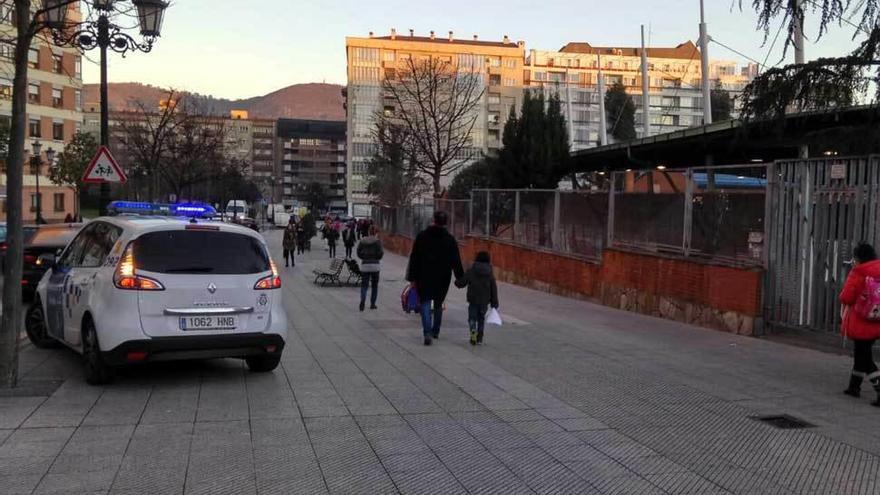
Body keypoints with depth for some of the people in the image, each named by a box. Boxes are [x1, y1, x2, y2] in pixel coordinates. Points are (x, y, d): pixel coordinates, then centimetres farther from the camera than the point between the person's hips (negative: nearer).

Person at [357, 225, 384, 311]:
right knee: (374, 285, 11)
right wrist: (383, 252, 11)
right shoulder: (377, 241, -5)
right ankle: (372, 304, 14)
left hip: (364, 265, 2)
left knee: (364, 284, 2)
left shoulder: (362, 241, 4)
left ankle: (362, 300, -22)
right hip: (375, 265, -2)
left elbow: (359, 253, 5)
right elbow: (380, 254, -10)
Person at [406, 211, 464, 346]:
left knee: (425, 303, 1)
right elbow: (456, 261, -1)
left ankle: (427, 332, -16)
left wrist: (412, 278, 3)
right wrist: (460, 277, 8)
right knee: (438, 304, 17)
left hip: (425, 277, -1)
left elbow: (414, 259, -2)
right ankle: (435, 331, 27)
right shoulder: (450, 240, -2)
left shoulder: (422, 236, -3)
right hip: (442, 279, 2)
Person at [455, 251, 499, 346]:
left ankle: (473, 330, -24)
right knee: (481, 318, 15)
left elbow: (461, 283, -4)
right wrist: (494, 303, 7)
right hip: (485, 301, 2)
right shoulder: (490, 274, 1)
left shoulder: (471, 272, -7)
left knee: (472, 317, 5)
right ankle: (479, 338, 15)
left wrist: (456, 282, 21)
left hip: (473, 300, -2)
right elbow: (494, 289, 2)